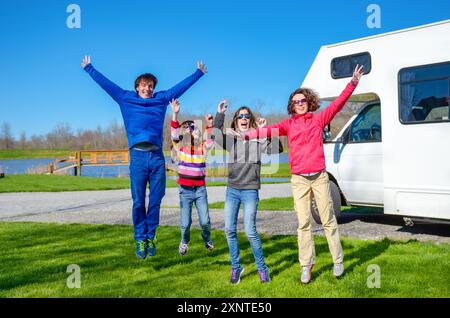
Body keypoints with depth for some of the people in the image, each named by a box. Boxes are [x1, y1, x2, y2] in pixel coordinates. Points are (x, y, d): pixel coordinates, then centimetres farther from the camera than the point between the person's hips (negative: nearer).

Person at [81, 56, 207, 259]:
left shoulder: (161, 99, 18)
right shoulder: (126, 99, 15)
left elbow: (182, 86, 27)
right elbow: (105, 83, 22)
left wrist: (199, 72, 35)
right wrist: (89, 68, 29)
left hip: (157, 157, 2)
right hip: (137, 156, -1)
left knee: (155, 201, 4)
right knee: (138, 202, 0)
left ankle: (151, 237, 15)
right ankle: (140, 239, 9)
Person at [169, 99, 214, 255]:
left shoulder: (202, 147, 3)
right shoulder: (179, 146, -4)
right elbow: (174, 132, -18)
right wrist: (175, 114, -33)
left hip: (200, 189, 2)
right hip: (185, 190, -2)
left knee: (205, 221, 1)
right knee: (185, 223, -1)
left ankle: (207, 239, 32)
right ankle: (184, 242, 30)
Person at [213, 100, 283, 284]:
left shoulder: (257, 139, -2)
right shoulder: (231, 139, 8)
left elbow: (277, 149, -12)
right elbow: (215, 135, 2)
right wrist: (220, 114, -4)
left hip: (250, 191, -4)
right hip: (232, 190, 4)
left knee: (250, 231, -7)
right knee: (229, 230, 3)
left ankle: (262, 268, 11)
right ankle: (236, 267, 18)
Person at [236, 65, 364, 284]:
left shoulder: (318, 119, 6)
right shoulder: (289, 124, 6)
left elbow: (338, 103, 2)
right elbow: (270, 130, -7)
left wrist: (353, 83, -5)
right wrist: (247, 135, -21)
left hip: (319, 177, 0)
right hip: (299, 180, 1)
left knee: (328, 220, 6)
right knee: (304, 223, 4)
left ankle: (338, 261, 15)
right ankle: (306, 266, 11)